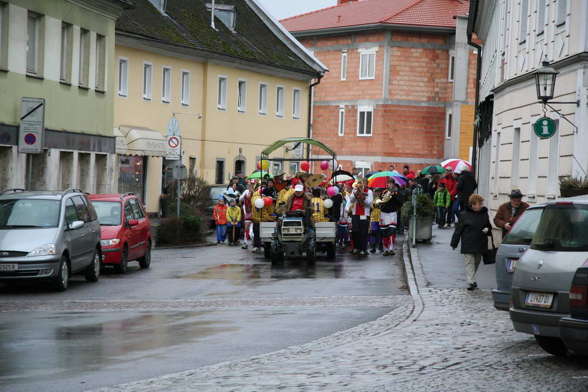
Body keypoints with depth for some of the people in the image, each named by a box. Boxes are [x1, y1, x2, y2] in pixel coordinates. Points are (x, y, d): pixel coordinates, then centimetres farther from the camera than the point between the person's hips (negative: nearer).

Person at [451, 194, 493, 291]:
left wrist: (487, 230, -5)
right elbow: (458, 230, 0)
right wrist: (454, 243, 1)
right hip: (468, 245, -4)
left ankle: (471, 280, 28)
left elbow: (489, 226, 20)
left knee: (476, 262, 13)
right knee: (469, 262, -9)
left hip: (480, 245, 4)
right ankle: (471, 282, -16)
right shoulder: (464, 215, -3)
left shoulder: (484, 214, 8)